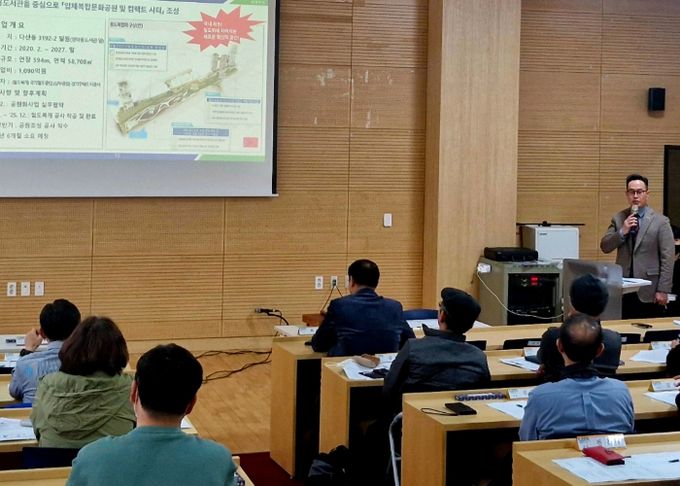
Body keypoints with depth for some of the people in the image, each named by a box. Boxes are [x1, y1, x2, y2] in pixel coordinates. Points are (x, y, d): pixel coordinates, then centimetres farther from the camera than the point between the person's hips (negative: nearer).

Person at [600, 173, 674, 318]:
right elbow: (605, 247, 4)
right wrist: (622, 231, -12)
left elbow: (667, 258, -5)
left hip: (648, 291, -3)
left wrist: (663, 290, -9)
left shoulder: (660, 221, -2)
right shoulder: (618, 218, 9)